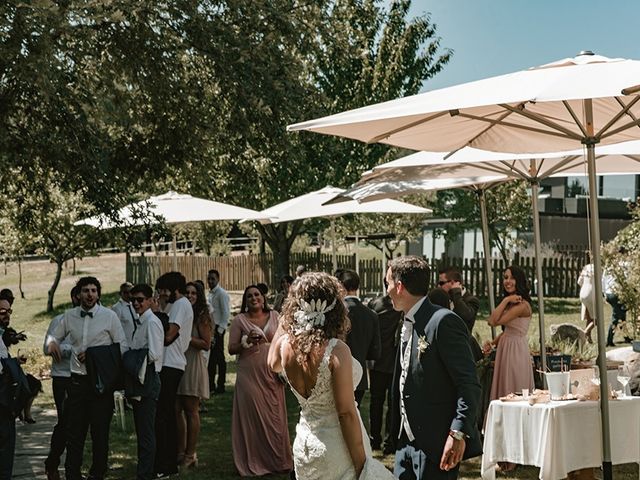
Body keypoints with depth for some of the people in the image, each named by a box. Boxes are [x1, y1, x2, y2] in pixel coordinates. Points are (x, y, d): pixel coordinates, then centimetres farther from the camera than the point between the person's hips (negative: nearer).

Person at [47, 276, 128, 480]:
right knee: (74, 430, 5)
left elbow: (123, 347, -2)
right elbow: (55, 336, 22)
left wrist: (95, 355, -11)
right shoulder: (69, 316, 6)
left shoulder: (109, 316, -3)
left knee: (100, 431, 5)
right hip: (77, 378, 3)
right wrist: (52, 343, -2)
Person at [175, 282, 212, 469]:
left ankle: (190, 455, 5)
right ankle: (180, 452, 13)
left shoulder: (202, 317, -4)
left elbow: (206, 344, -9)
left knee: (191, 410, -1)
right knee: (177, 410, 5)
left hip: (193, 364, -5)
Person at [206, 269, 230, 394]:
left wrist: (220, 330, -17)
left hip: (218, 329, -8)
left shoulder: (221, 294, -9)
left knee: (219, 358, -5)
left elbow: (226, 313, -14)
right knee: (211, 358, 11)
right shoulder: (210, 294, 15)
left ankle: (220, 386, 0)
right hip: (209, 329, 8)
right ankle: (211, 385, 18)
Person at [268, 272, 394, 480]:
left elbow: (273, 364, 20)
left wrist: (283, 322, 15)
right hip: (338, 448, -6)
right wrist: (361, 463, -14)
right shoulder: (337, 350, -22)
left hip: (304, 445, 6)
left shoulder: (285, 344, -6)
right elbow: (346, 413, -21)